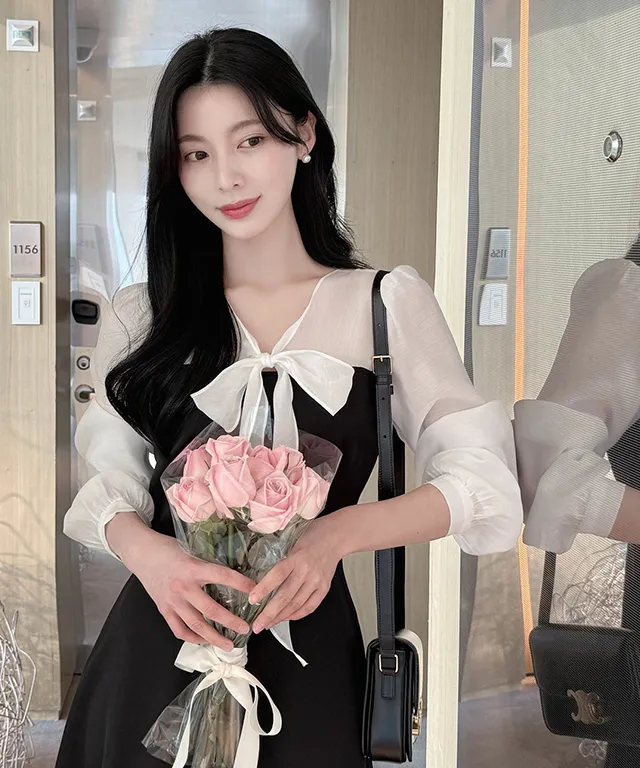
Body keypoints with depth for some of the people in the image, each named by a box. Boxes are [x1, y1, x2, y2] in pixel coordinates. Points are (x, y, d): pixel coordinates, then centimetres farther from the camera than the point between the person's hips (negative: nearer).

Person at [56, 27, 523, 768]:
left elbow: (482, 482, -6)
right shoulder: (140, 316, 4)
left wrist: (336, 532, -22)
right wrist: (146, 550, -19)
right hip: (158, 648, 2)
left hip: (306, 654, -1)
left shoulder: (389, 302, -3)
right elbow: (109, 483, 4)